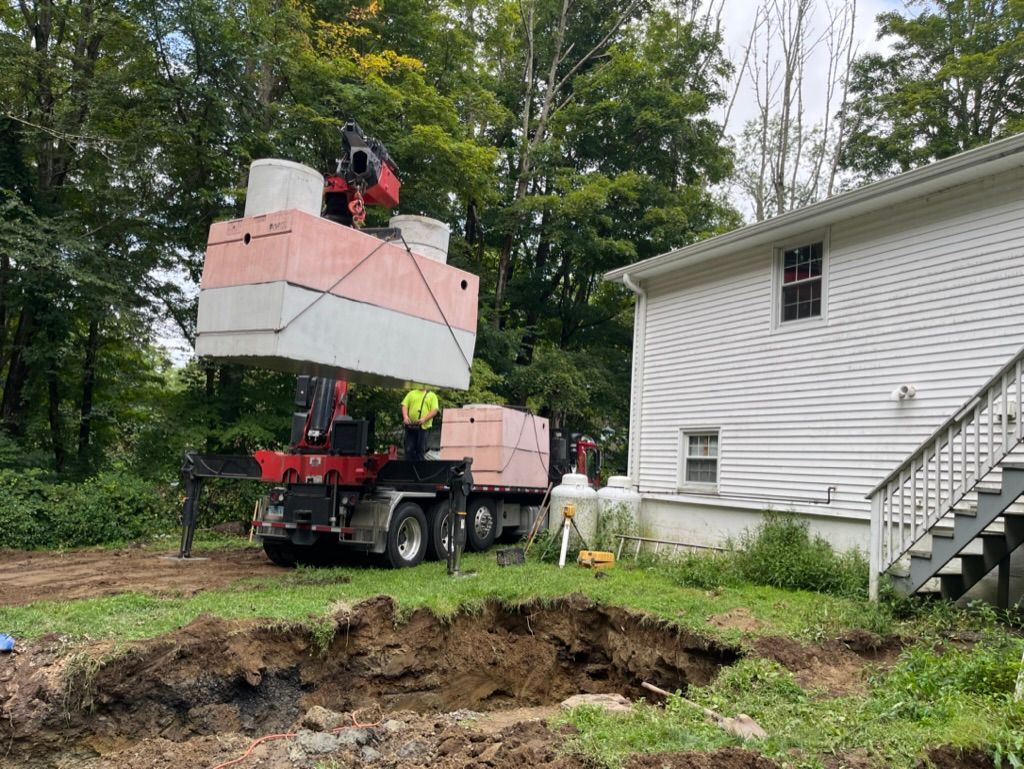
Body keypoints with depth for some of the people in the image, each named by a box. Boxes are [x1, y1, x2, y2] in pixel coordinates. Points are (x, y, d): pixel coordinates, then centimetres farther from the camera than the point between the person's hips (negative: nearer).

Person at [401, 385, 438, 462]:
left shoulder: (432, 396, 10)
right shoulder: (412, 393, 17)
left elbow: (434, 411, 0)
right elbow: (404, 405, 10)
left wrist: (424, 419, -14)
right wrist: (405, 416, -10)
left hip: (423, 426, -1)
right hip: (411, 426, 2)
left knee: (421, 450, 1)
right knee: (409, 449, 0)